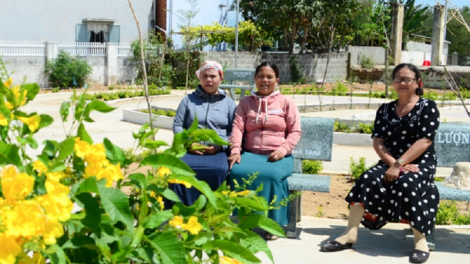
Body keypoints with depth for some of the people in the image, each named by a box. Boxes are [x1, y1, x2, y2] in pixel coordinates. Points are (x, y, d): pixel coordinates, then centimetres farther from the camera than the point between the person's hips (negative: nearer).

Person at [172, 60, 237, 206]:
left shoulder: (229, 103, 17)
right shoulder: (188, 100, 20)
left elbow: (234, 132, 9)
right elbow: (177, 126, 15)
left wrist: (219, 146, -9)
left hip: (218, 152, -1)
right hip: (190, 149, 1)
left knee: (218, 170, -36)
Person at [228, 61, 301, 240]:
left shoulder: (286, 102, 13)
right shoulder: (246, 102, 18)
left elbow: (295, 131, 5)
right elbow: (237, 127, 4)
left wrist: (283, 150, -12)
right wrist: (235, 151, -13)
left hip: (278, 156, -1)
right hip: (250, 154, 2)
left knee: (272, 174, -37)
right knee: (238, 171, -33)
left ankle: (272, 222, -16)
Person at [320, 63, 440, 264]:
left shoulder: (428, 107, 2)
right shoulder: (385, 110, 15)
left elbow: (425, 141, -10)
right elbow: (378, 142, 4)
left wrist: (399, 164, -21)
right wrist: (393, 163, -15)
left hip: (421, 165, -3)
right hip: (391, 163, 4)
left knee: (406, 184, -35)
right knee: (368, 180, -26)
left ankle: (420, 239, -21)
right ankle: (350, 234, -28)